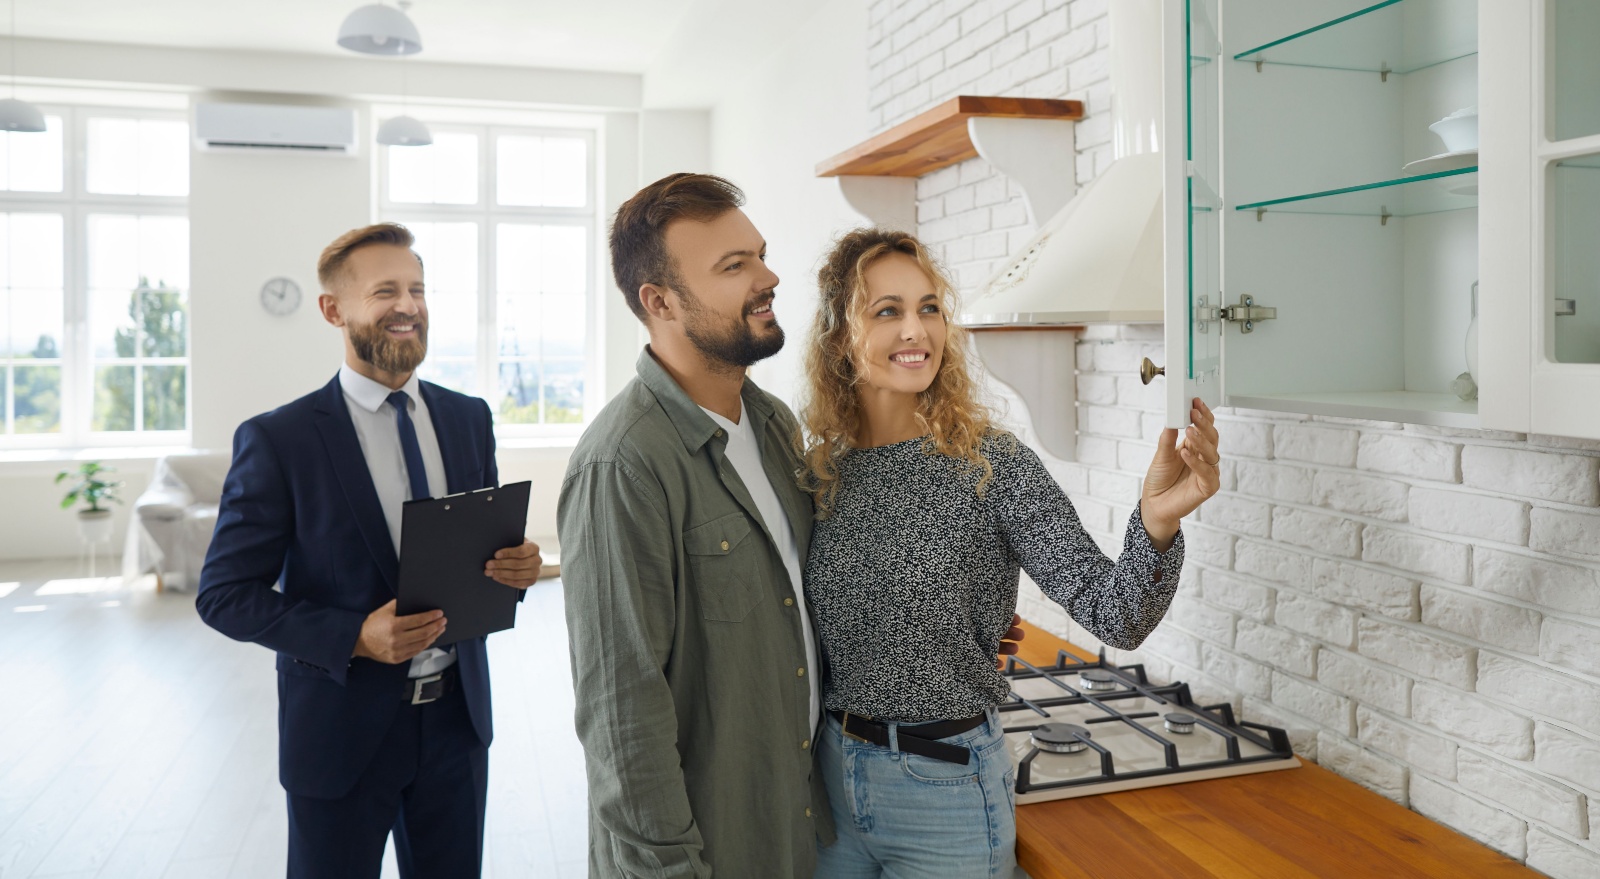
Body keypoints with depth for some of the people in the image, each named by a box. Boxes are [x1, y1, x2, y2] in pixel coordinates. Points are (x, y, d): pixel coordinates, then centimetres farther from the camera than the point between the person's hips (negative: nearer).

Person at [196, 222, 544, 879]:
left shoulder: (469, 418, 3)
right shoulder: (277, 440, -11)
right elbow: (223, 595, -9)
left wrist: (515, 565, -12)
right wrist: (353, 637, -22)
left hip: (458, 718, 4)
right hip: (343, 727, -4)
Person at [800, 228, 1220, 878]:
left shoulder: (993, 466, -14)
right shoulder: (820, 471, -3)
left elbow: (1114, 618, -21)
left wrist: (1156, 521, -39)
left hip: (947, 789, -3)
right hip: (830, 773, 4)